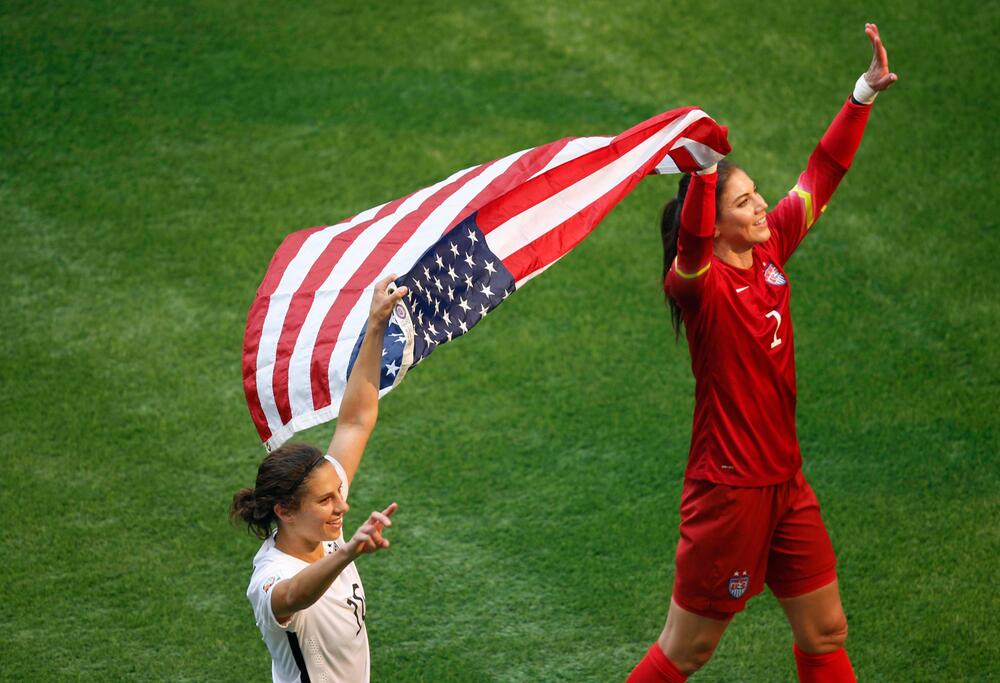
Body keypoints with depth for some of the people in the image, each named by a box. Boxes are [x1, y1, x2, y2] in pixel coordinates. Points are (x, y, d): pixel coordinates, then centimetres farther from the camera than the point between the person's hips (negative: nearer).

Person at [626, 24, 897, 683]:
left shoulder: (770, 253, 3)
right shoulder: (699, 282, -17)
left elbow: (822, 174, 10)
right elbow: (692, 241, -41)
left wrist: (865, 93, 6)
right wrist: (702, 172, -57)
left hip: (785, 481, 8)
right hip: (730, 487, -8)